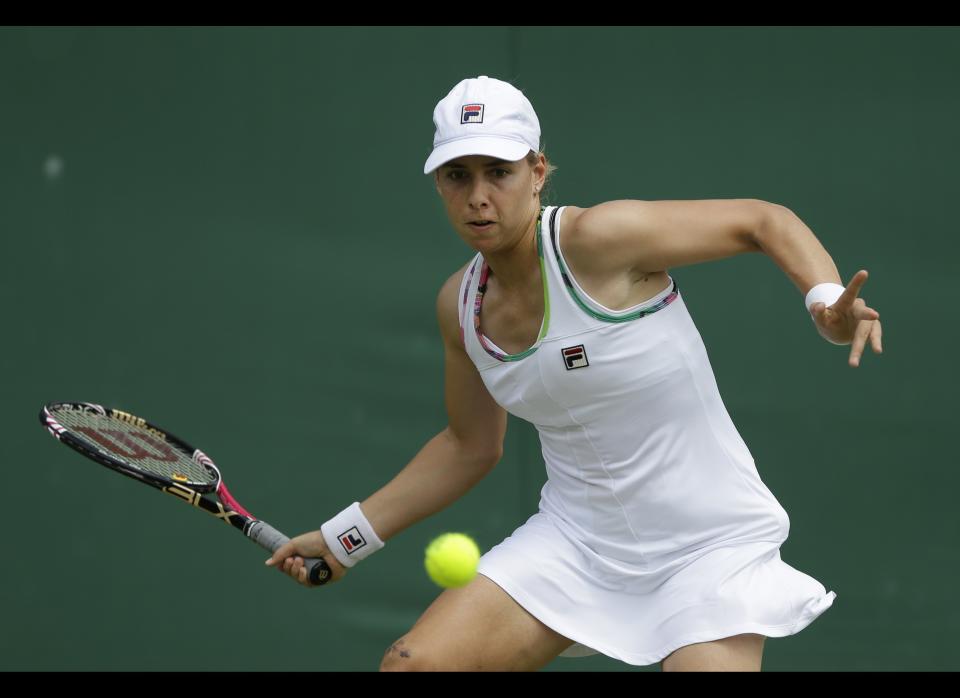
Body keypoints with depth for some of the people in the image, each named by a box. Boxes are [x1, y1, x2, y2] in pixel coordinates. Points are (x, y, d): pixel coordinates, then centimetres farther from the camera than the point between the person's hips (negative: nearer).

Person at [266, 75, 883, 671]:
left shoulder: (596, 239, -19)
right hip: (577, 534, 5)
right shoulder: (460, 305, 1)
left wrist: (827, 304, -31)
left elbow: (763, 220, -13)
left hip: (706, 544, -5)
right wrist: (347, 536, 16)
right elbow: (470, 446, 16)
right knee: (410, 663, -7)